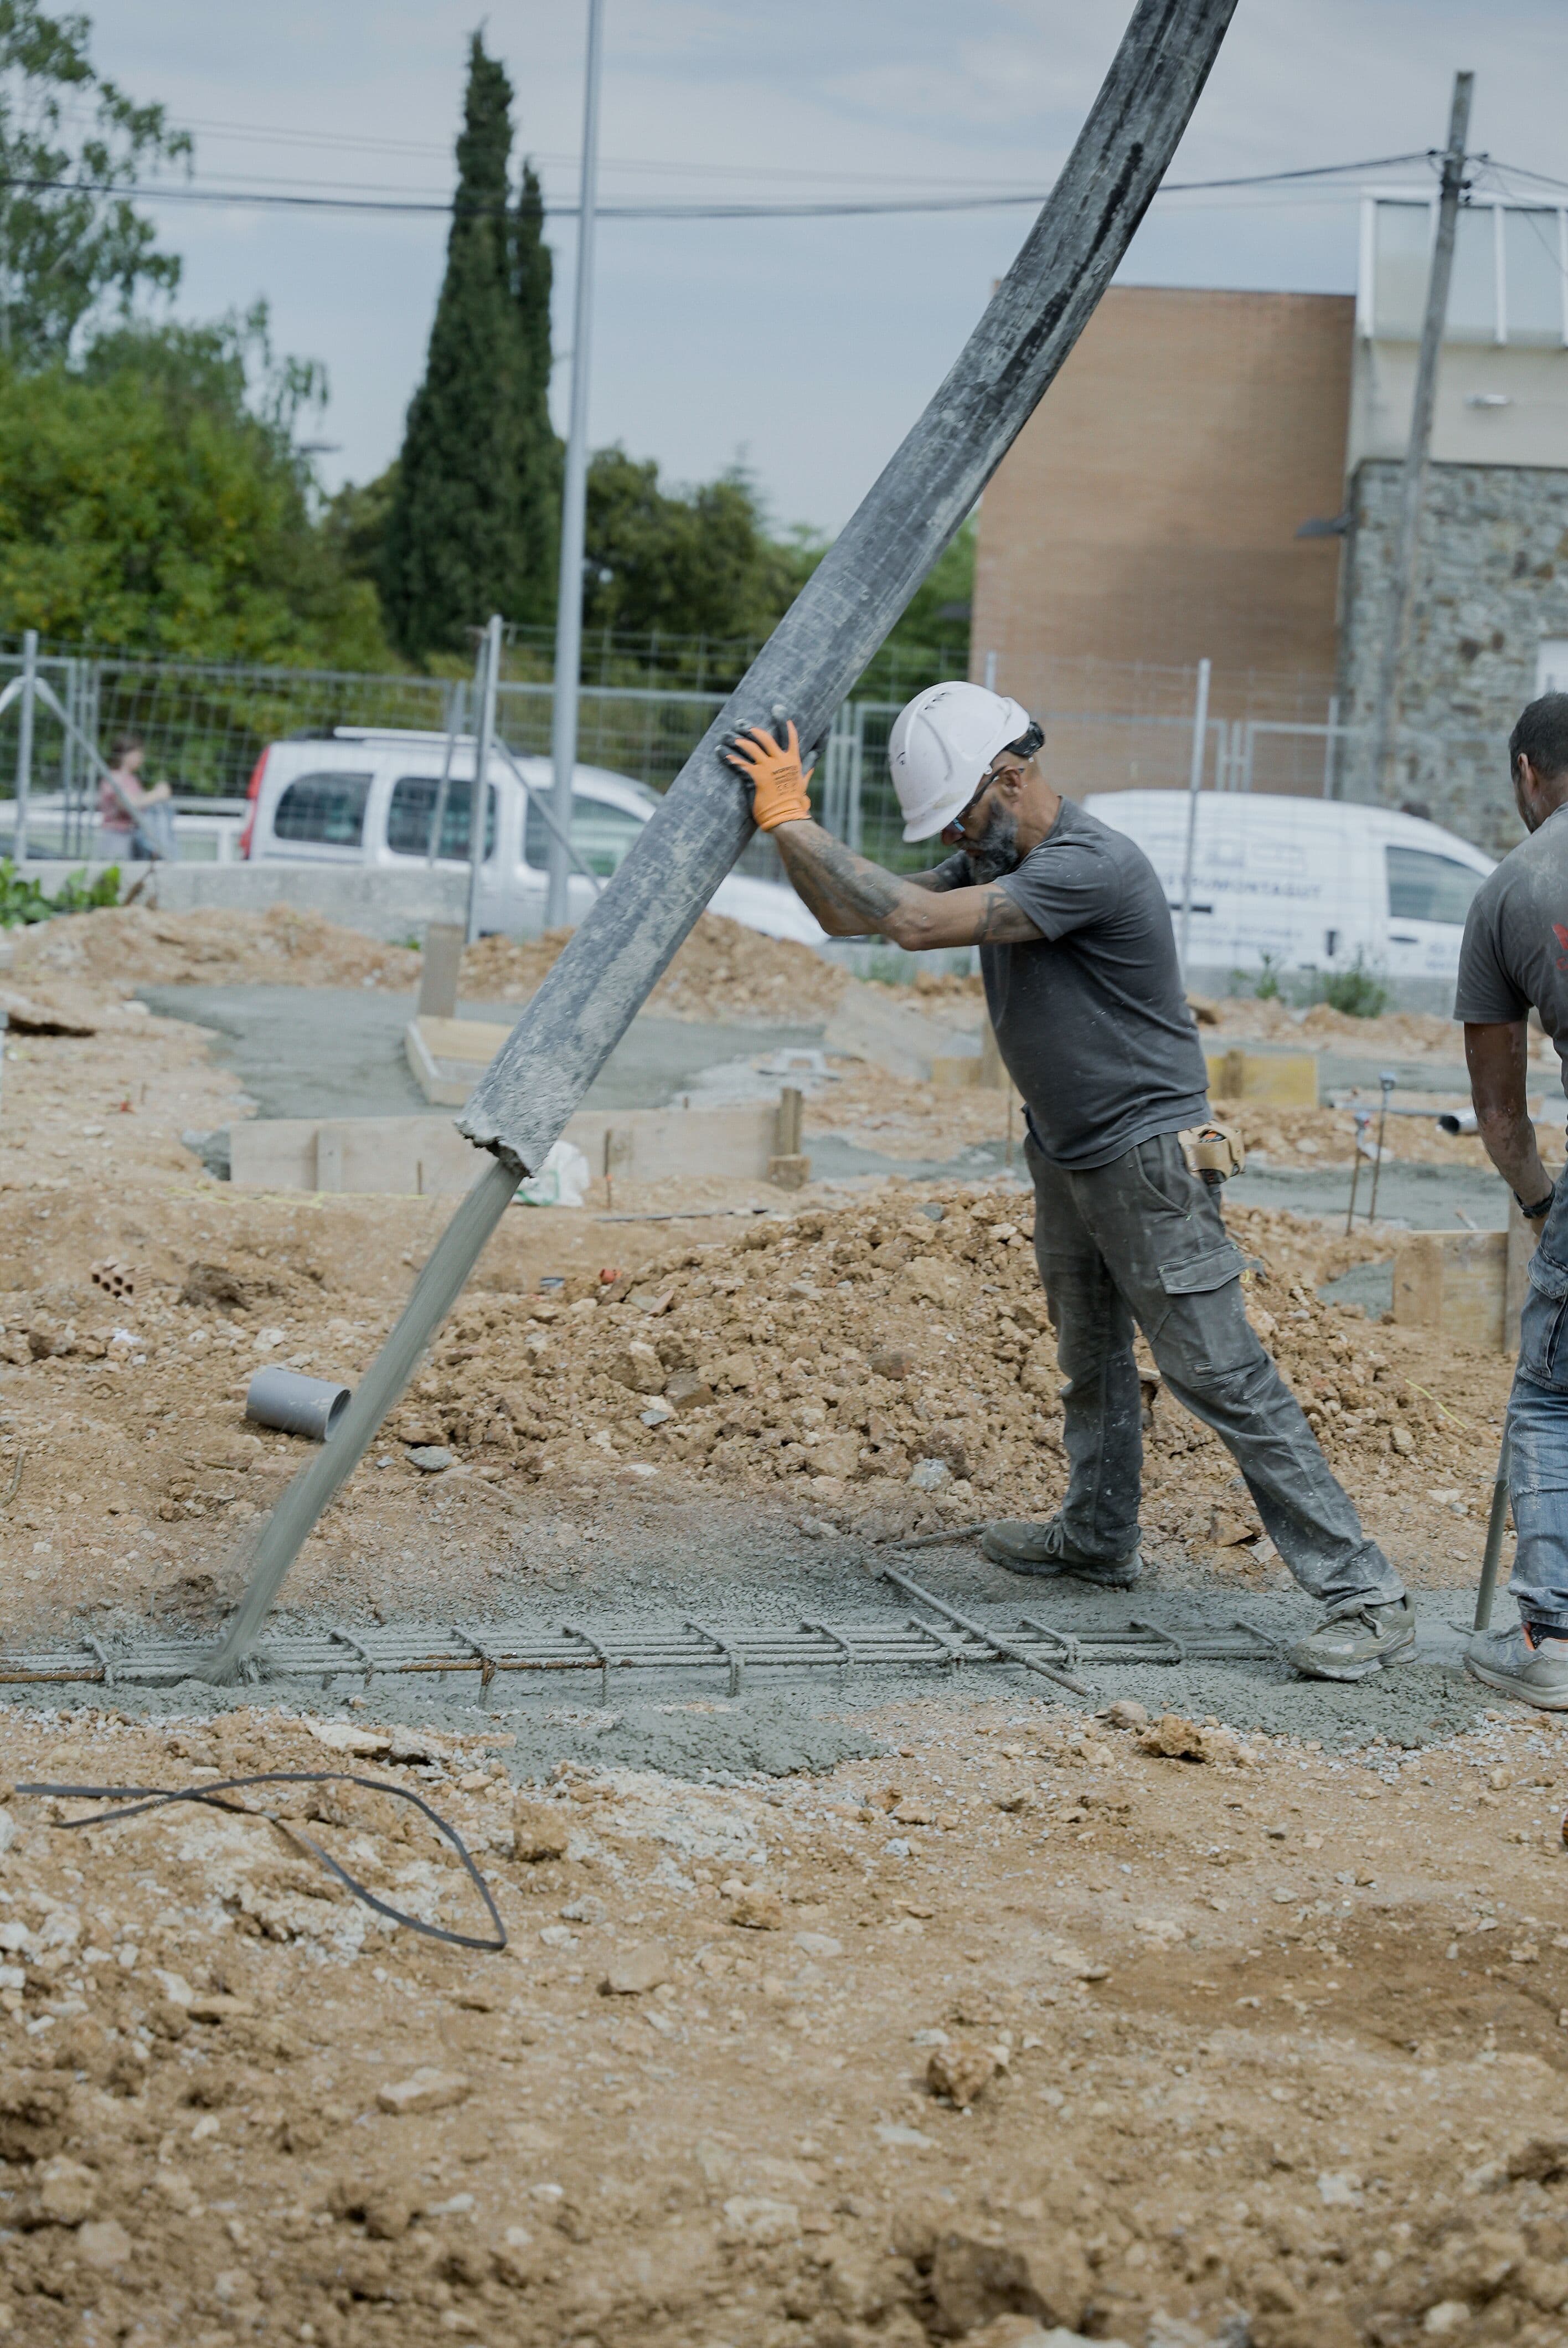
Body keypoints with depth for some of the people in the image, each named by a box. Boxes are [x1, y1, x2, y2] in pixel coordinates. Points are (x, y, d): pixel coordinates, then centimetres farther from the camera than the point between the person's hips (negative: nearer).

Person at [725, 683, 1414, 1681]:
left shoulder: (1092, 867, -26)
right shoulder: (993, 865, 3)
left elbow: (915, 922, -32)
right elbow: (851, 915, 9)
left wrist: (794, 819, -26)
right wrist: (784, 824, -7)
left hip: (1146, 1157, -9)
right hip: (1065, 1153, 9)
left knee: (1218, 1370, -12)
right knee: (1090, 1355, 23)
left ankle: (1365, 1594, -10)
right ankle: (1100, 1536, 43)